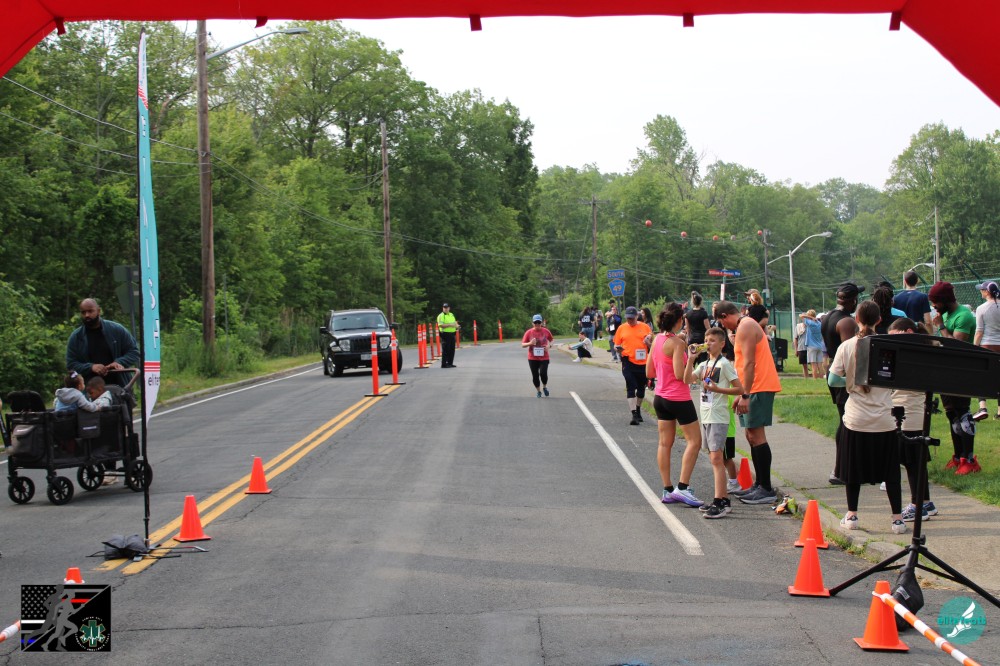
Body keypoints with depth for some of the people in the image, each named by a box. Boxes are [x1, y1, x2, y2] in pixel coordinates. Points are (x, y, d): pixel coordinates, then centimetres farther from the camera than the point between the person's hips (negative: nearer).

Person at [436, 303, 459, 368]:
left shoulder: (451, 315, 18)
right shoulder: (441, 316, -7)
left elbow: (455, 323, 25)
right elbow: (441, 325, -18)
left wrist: (456, 325, 2)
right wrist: (450, 325, -22)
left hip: (452, 334, 8)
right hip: (445, 334, -8)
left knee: (452, 350, 10)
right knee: (445, 350, -8)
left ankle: (450, 363, 19)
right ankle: (444, 364, -5)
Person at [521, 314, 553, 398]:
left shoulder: (546, 331, -2)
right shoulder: (529, 332, -5)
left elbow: (551, 340, 16)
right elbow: (523, 345, -3)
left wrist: (549, 345, -6)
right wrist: (530, 343, -22)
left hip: (544, 357, -1)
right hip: (532, 358, 1)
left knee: (543, 373, -15)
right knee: (535, 375, 5)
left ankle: (545, 387, 13)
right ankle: (538, 391, 25)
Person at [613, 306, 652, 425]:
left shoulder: (645, 327, 4)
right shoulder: (621, 328, 4)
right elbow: (617, 344, 7)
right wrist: (618, 349, -15)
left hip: (643, 362, 2)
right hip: (628, 361, -2)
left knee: (641, 388, 15)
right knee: (630, 388, -10)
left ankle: (638, 410, 35)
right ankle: (634, 415, -12)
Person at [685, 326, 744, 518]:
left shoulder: (724, 364, -6)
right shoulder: (704, 364, 15)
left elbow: (739, 388, -9)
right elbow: (688, 379, 1)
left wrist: (717, 389, -17)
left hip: (718, 417, -8)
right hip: (705, 416, 8)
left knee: (716, 458, -13)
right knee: (714, 458, 11)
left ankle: (719, 502, -16)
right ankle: (724, 499, 16)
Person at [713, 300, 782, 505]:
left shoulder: (745, 327, -12)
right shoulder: (745, 326, 20)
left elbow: (749, 363, -20)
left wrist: (745, 394, -22)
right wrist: (742, 394, 21)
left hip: (759, 387, -11)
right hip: (755, 387, 11)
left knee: (756, 434, -11)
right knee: (751, 434, 14)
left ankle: (766, 490, -10)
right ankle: (759, 485, 20)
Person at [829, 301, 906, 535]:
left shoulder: (846, 347, -7)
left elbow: (833, 380, -6)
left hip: (856, 419, 0)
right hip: (884, 419, 0)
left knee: (853, 467, 13)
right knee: (890, 470, 9)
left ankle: (851, 515, 17)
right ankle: (897, 518, 8)